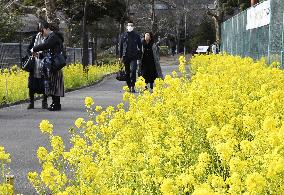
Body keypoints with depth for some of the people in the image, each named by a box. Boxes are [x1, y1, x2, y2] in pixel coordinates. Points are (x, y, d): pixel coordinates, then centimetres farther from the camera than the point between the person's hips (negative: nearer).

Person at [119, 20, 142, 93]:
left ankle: (132, 86, -17)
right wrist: (120, 56, 5)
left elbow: (140, 47, 11)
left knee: (133, 70, -17)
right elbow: (120, 46, 10)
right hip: (125, 56, 2)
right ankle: (129, 86, 15)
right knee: (127, 72, 6)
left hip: (133, 57, -2)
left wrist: (139, 56, 4)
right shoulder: (123, 35, 7)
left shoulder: (136, 36, 7)